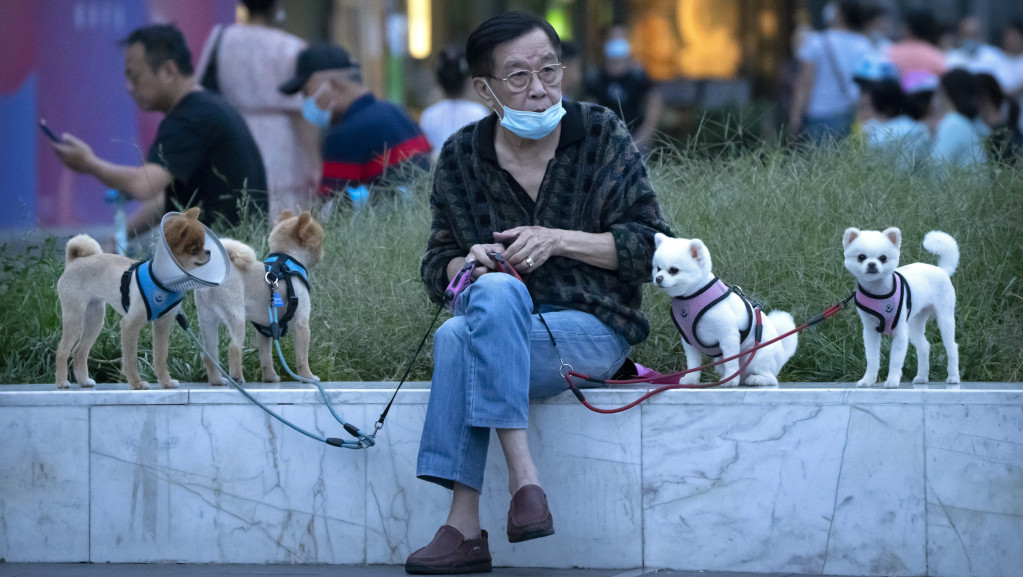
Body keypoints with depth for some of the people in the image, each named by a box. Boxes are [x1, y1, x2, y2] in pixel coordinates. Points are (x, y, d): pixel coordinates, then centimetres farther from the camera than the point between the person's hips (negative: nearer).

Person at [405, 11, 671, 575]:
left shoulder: (601, 134, 1)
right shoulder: (460, 158, 6)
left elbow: (650, 247, -1)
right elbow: (437, 268, 15)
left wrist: (558, 241, -13)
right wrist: (468, 264, -10)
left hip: (593, 330, -3)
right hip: (500, 331, 3)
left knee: (458, 338, -31)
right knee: (495, 289, -34)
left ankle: (464, 524, -37)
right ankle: (522, 476, -39)